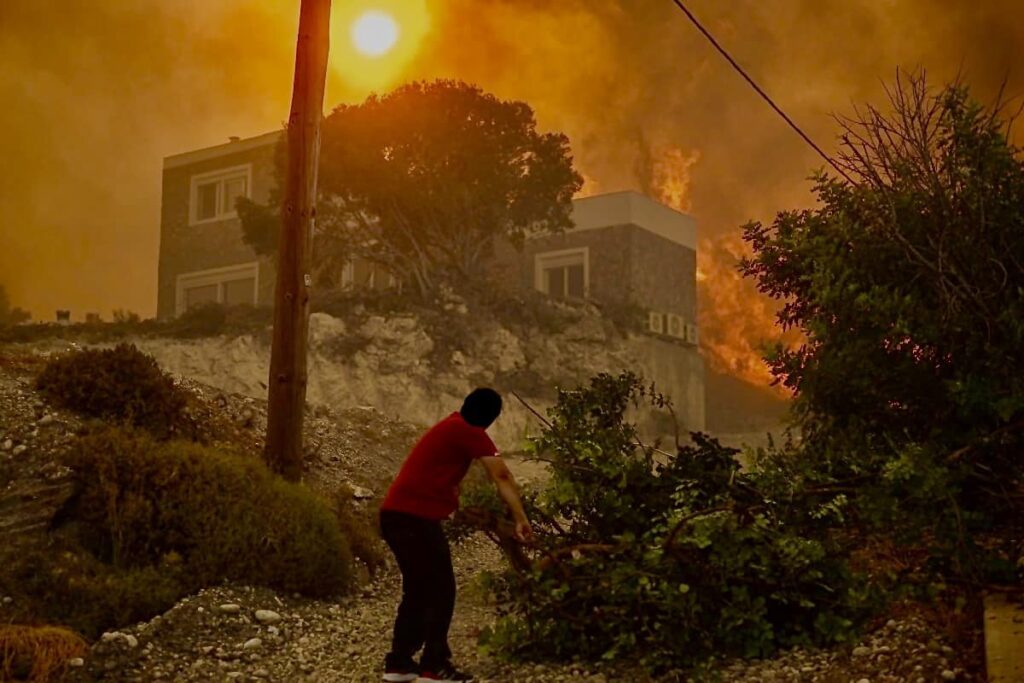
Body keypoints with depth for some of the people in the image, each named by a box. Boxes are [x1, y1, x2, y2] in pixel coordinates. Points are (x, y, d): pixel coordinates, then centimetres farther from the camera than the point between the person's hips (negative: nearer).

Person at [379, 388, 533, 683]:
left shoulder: (452, 428, 23)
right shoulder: (468, 431, -5)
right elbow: (502, 476, -9)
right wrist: (521, 519, -8)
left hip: (396, 514, 9)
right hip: (414, 517, -9)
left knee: (418, 590, 17)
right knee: (441, 590, -1)